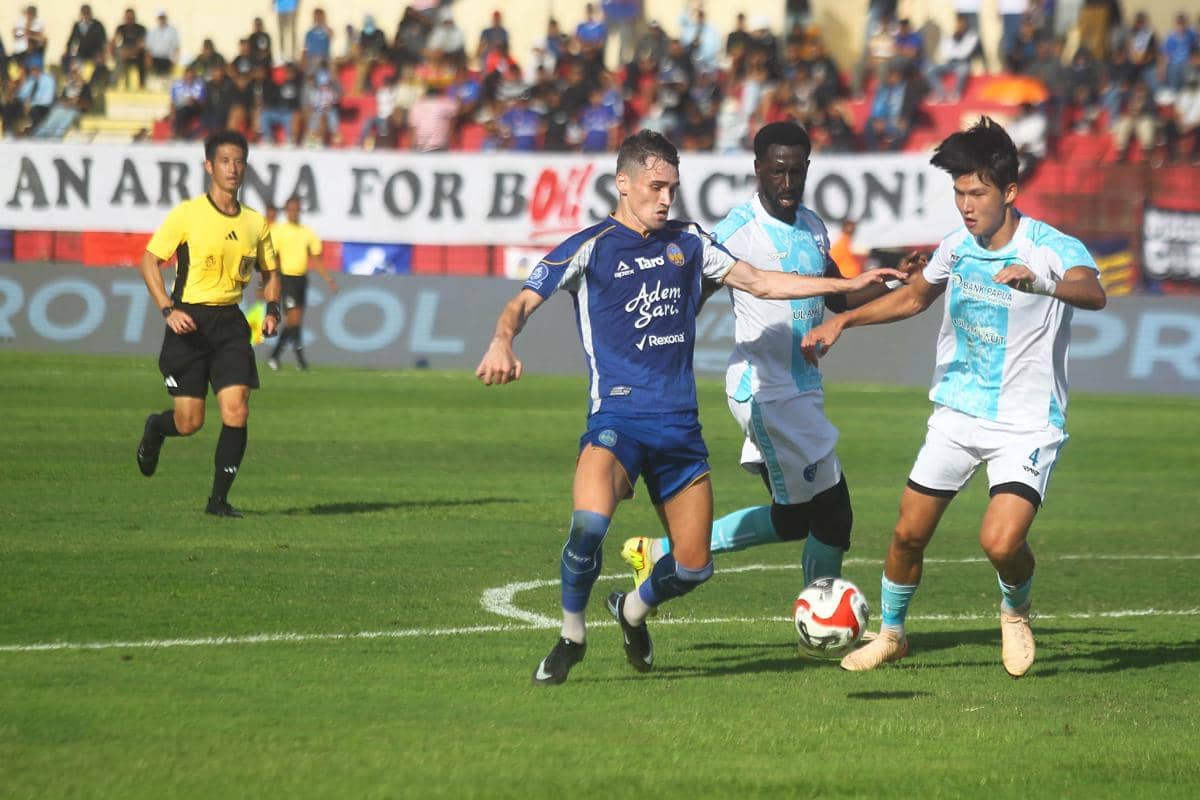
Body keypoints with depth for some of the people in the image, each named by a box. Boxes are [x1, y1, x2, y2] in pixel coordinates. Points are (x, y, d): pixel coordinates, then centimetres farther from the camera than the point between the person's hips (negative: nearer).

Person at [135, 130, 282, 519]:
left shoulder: (255, 223, 7)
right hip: (189, 320, -3)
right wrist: (169, 309, -14)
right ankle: (156, 428, 34)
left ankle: (219, 499, 1)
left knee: (237, 411, -11)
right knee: (189, 422, -3)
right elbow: (150, 261, -3)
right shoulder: (187, 214, -6)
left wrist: (272, 309, 2)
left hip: (230, 322, 3)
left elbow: (269, 271, 20)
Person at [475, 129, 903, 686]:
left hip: (680, 422, 5)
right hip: (617, 416, -5)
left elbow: (760, 283, 21)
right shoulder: (590, 247, -2)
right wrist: (502, 343, -31)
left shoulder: (687, 242, 13)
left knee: (693, 566, 2)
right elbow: (523, 303, -8)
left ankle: (633, 612, 37)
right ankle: (571, 636, -7)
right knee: (589, 520, -32)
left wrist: (849, 285, 17)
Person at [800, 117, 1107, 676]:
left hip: (1026, 425, -5)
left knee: (1001, 543, -21)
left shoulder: (1053, 249, -18)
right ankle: (891, 634, 32)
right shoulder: (956, 248, 1)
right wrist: (841, 321, 11)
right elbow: (914, 297, 22)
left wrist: (1041, 281, -61)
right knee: (908, 534, 7)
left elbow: (1093, 293, -40)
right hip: (957, 415, 5)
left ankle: (1016, 611, 13)